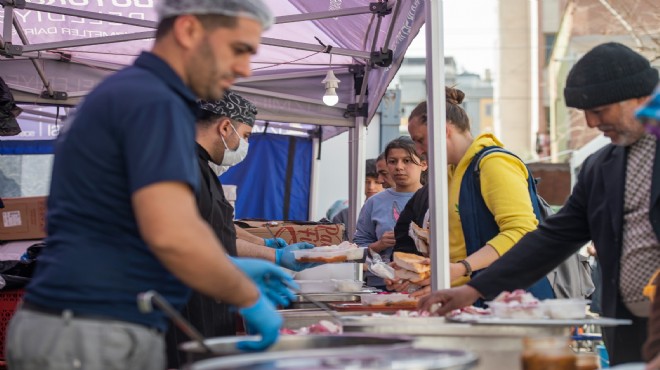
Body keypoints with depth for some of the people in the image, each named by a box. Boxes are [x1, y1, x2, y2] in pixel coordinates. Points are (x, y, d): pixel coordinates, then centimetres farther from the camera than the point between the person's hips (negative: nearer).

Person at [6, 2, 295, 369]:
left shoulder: (125, 92, 16)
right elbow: (173, 234, -27)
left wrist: (230, 269, 18)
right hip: (97, 339, -10)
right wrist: (250, 298, -12)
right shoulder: (153, 102, -14)